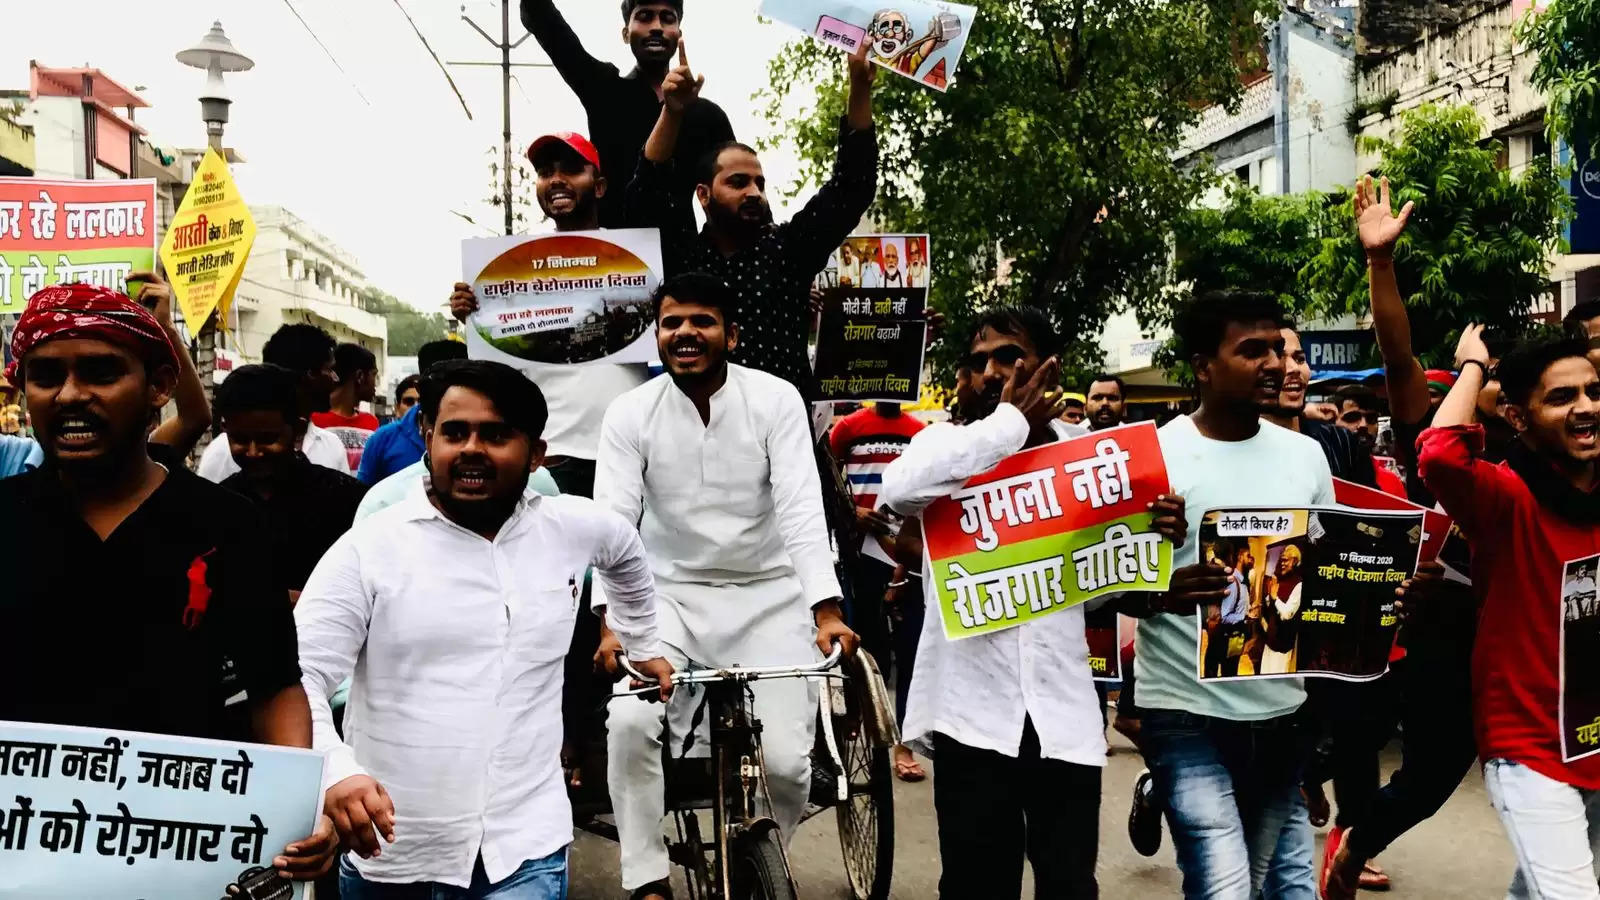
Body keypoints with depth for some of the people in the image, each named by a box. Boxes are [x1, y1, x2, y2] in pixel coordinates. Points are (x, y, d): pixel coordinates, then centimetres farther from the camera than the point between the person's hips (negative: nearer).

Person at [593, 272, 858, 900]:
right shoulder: (630, 414, -6)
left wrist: (826, 610, -29)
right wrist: (611, 621, -27)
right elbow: (613, 520, -13)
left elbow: (802, 508, -17)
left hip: (768, 596, -1)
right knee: (630, 722, -23)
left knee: (784, 759, -9)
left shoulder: (775, 400, -10)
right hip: (670, 595, 1)